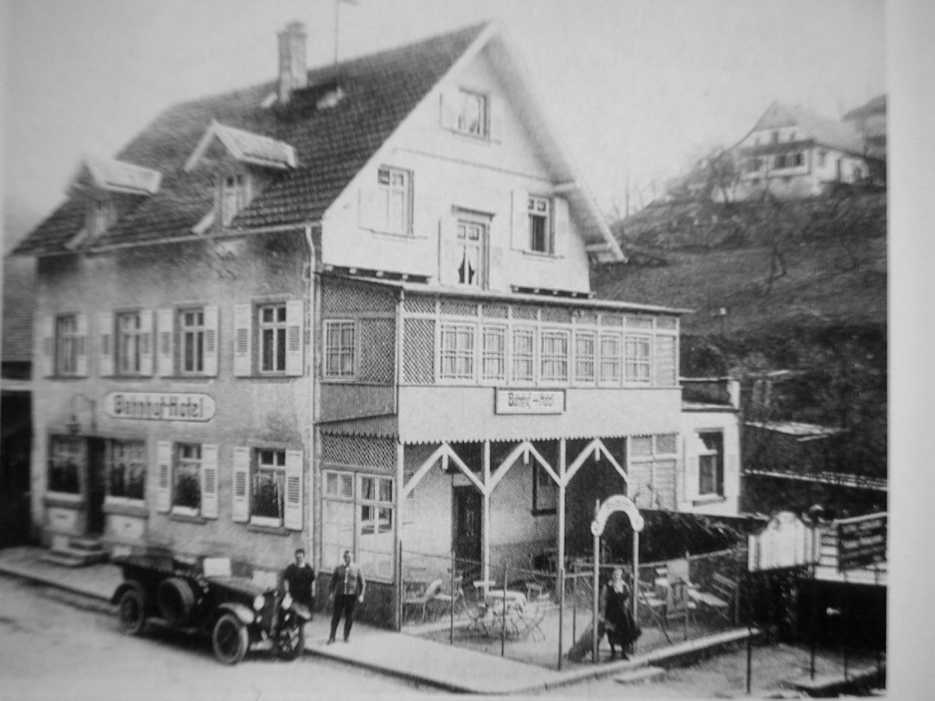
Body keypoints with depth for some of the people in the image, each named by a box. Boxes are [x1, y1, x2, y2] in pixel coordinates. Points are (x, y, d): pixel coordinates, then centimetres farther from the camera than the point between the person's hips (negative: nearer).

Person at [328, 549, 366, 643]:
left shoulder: (356, 569, 2)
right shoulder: (338, 568, 5)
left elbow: (362, 583, 6)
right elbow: (333, 581, 14)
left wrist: (361, 595, -3)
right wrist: (332, 592, 3)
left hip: (351, 596, 0)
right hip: (340, 595, 1)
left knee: (349, 616, 4)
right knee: (336, 616, -3)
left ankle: (346, 636, 17)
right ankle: (332, 637, 2)